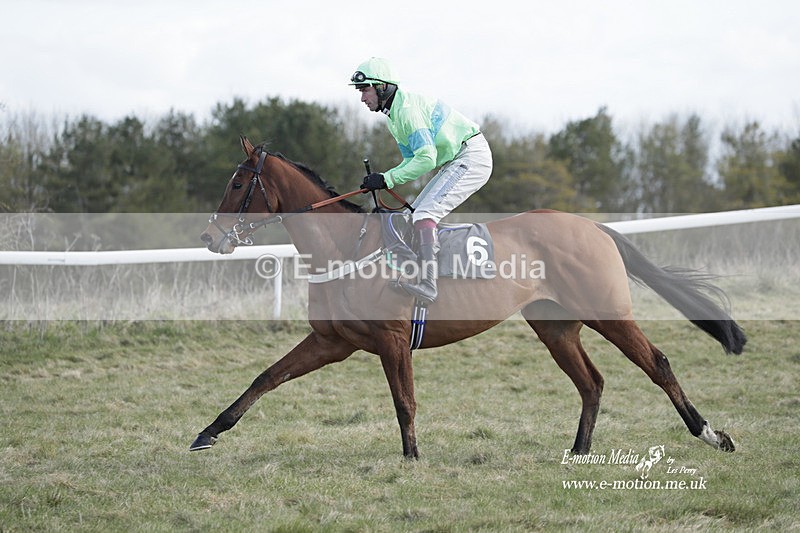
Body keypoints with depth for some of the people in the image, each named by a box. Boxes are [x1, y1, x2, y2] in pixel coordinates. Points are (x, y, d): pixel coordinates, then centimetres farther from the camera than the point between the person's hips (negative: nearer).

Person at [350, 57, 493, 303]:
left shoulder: (407, 108, -19)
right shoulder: (393, 114, 14)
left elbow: (427, 159, -25)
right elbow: (412, 159, 16)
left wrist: (387, 179, -22)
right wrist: (382, 179, -1)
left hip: (472, 157, -11)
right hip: (454, 162, 11)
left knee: (425, 214, -23)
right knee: (413, 215, 10)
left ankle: (427, 283, -34)